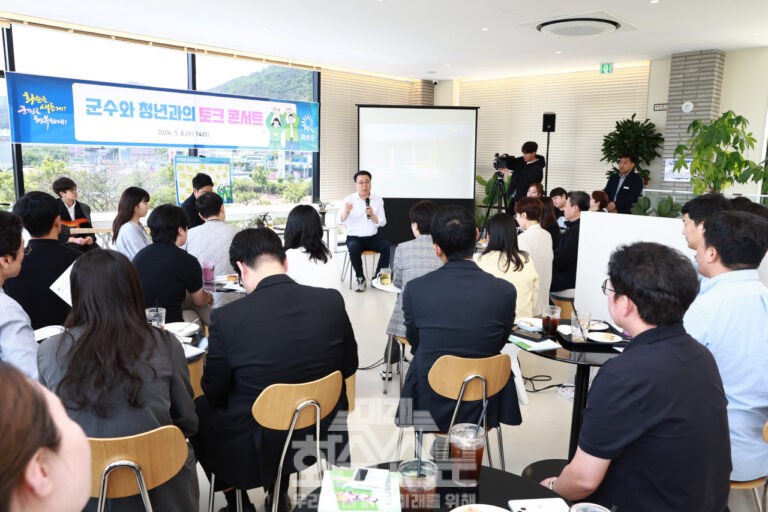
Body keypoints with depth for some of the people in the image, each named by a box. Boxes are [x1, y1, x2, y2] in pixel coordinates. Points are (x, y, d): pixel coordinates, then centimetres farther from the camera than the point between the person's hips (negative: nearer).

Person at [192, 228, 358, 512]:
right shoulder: (332, 301, -13)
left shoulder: (226, 317, -22)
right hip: (321, 434, 4)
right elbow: (348, 366, 1)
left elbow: (214, 392, -7)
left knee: (199, 408, 26)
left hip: (255, 448, -3)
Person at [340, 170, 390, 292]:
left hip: (373, 237, 2)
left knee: (387, 246, -26)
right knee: (354, 248, -34)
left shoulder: (378, 200, 1)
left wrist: (372, 215, -23)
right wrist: (346, 212, -40)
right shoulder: (349, 199, -5)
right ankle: (360, 278, -11)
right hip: (354, 237, -2)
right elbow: (341, 221, -18)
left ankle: (377, 277, -7)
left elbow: (383, 223, -4)